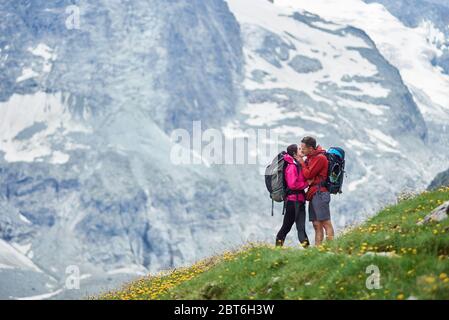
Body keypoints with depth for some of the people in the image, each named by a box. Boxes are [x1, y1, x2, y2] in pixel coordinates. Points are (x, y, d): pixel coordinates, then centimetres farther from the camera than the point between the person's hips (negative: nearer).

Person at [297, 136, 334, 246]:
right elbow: (307, 174, 18)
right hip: (313, 194, 9)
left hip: (319, 193, -9)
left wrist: (301, 161, -1)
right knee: (317, 225, 5)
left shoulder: (320, 158, -10)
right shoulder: (310, 157, 19)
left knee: (326, 223, -11)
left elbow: (308, 174, -13)